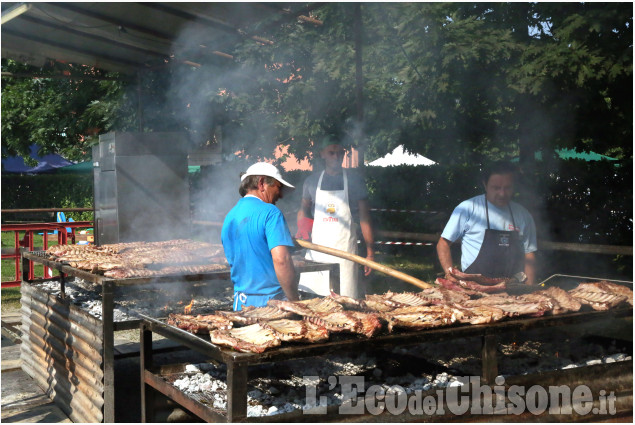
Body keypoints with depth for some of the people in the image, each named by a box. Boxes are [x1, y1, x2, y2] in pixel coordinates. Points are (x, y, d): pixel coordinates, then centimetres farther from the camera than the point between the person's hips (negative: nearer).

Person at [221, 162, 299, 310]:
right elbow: (281, 259, -22)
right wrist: (295, 301, -17)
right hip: (271, 300, -7)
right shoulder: (269, 212, -12)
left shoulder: (229, 216, 13)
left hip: (241, 302, 8)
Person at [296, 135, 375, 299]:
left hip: (344, 247, -2)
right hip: (317, 246, 2)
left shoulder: (354, 180, 4)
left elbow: (364, 217, 2)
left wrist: (370, 252, -3)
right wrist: (302, 228, 2)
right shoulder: (312, 181, 11)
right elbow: (303, 209, 24)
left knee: (345, 297, -8)